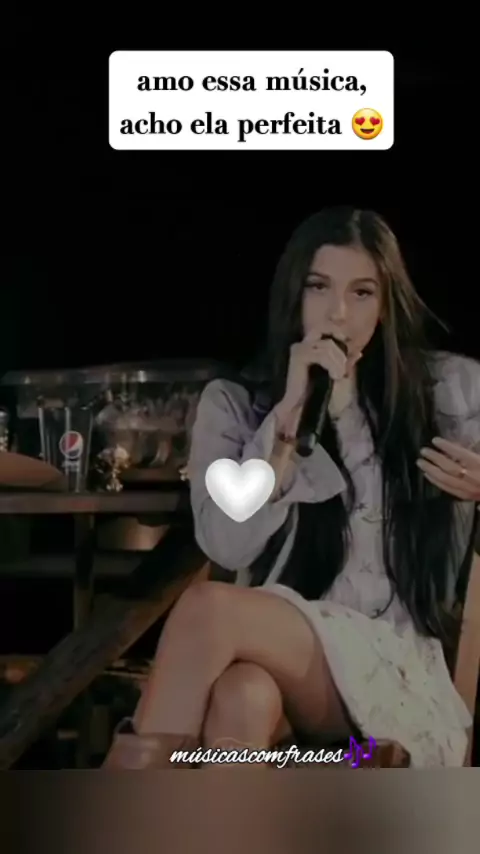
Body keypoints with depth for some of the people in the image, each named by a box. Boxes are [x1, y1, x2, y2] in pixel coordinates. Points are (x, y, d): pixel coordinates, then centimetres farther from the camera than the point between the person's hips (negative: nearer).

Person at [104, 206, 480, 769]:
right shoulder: (234, 403, 8)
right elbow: (227, 546, -7)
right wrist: (289, 414, -15)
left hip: (394, 674, -1)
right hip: (274, 657, 2)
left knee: (209, 607, -31)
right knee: (243, 693, -38)